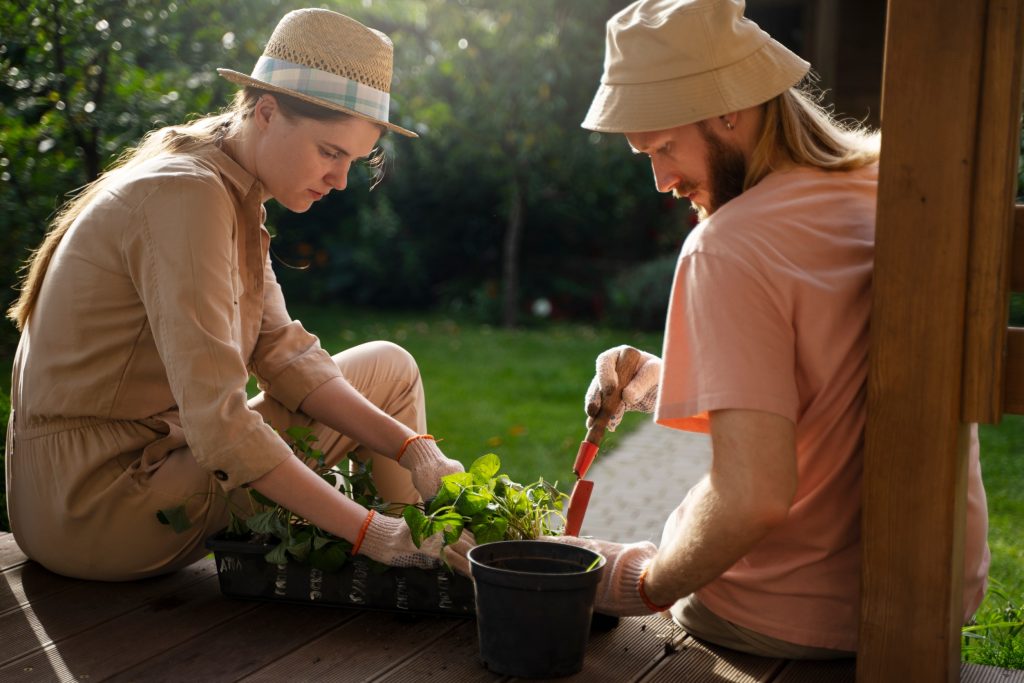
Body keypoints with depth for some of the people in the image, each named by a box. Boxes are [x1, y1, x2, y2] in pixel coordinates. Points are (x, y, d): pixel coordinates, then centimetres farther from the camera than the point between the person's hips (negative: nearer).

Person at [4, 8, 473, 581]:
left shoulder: (233, 198, 8)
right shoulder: (186, 197, -22)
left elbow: (284, 354, 2)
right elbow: (217, 423, -28)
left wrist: (413, 449, -10)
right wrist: (370, 533, -28)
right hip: (99, 511, -9)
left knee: (387, 368, 14)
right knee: (388, 371, -4)